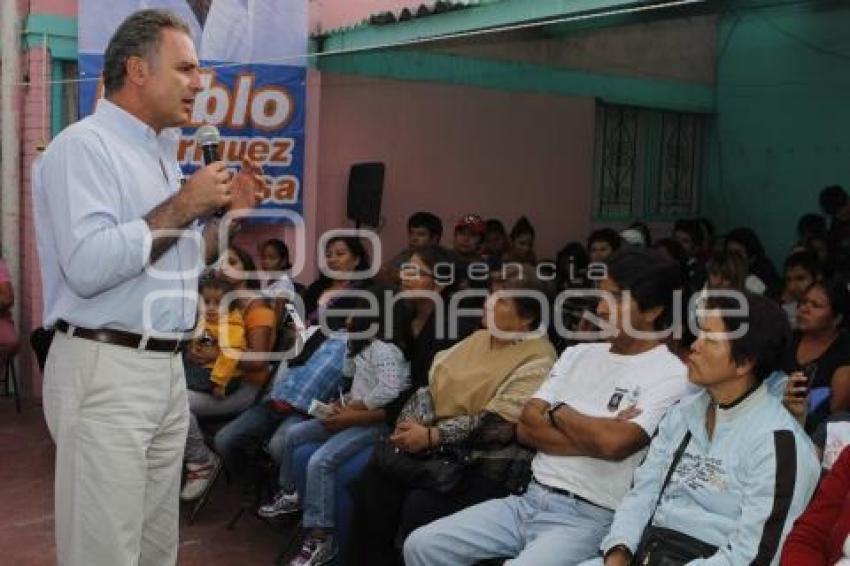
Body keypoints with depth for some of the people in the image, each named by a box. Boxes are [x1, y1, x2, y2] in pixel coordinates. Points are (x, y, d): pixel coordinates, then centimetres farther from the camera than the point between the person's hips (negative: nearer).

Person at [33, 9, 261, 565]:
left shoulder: (162, 153, 16)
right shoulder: (83, 146, -11)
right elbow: (88, 266, -25)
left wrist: (224, 211, 9)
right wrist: (182, 205, -17)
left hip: (167, 370, 9)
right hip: (104, 373, -8)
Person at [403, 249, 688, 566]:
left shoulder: (670, 375, -7)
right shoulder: (579, 354, 13)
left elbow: (614, 443, -23)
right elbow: (527, 427, 5)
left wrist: (558, 412, -4)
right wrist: (596, 436, -9)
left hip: (588, 518, -6)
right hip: (529, 500, 6)